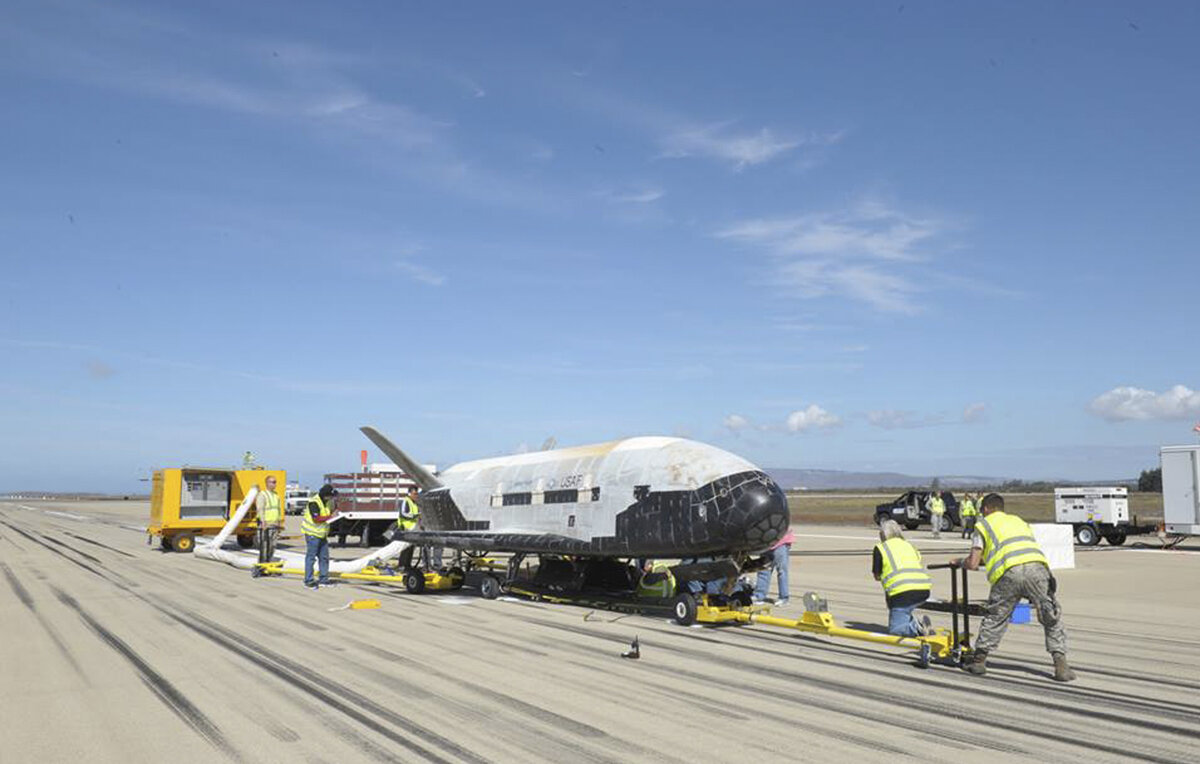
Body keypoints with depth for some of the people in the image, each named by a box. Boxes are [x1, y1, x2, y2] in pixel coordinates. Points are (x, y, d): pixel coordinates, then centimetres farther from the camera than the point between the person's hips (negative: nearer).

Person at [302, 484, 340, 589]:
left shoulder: (326, 501, 10)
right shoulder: (314, 502, -18)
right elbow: (316, 518, -25)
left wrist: (333, 512, 4)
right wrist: (330, 516, -21)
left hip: (322, 533, 9)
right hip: (312, 533, -9)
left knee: (324, 557, 11)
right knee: (311, 557, -3)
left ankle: (323, 580, 18)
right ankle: (308, 581, 2)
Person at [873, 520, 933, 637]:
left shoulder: (880, 548, 10)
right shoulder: (909, 545, 26)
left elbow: (877, 576, 12)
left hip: (903, 592, -6)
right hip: (924, 590, 6)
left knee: (894, 629, 2)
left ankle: (917, 627, -23)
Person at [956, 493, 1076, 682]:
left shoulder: (983, 524, 23)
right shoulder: (1019, 520, 37)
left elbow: (973, 564, 14)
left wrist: (960, 562, 37)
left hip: (1009, 573, -2)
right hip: (1037, 567, 3)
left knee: (995, 618, 15)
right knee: (1052, 619, 15)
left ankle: (978, 660, 23)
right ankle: (1061, 665, 7)